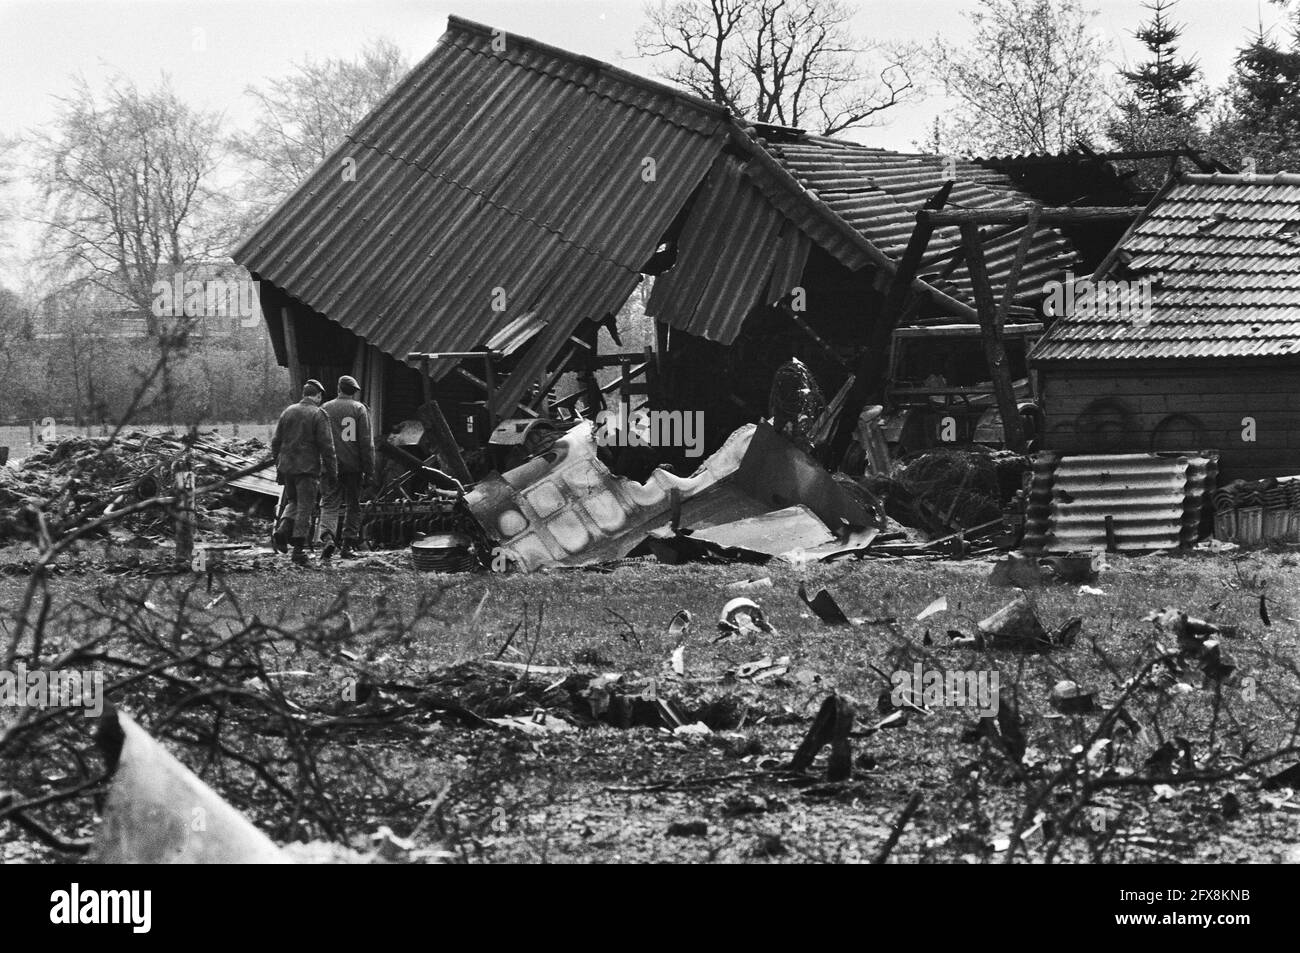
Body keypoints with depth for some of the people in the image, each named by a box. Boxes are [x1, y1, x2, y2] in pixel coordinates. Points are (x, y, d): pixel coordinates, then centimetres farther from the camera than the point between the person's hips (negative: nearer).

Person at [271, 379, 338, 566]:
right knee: (305, 507, 2)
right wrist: (332, 472, -5)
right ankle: (298, 549, 1)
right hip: (307, 467, -5)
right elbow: (326, 446, -11)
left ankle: (282, 531, -2)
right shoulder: (318, 415, -8)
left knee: (292, 501, 21)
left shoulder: (288, 411, 7)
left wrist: (279, 468, 19)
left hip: (287, 466, 5)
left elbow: (276, 442, 11)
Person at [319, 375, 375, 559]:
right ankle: (348, 545, 6)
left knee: (329, 504, 3)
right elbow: (366, 442, -5)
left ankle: (328, 537, -20)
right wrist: (369, 470, -3)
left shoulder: (325, 409, 5)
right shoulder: (359, 409, -2)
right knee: (353, 506, 8)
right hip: (353, 466, -1)